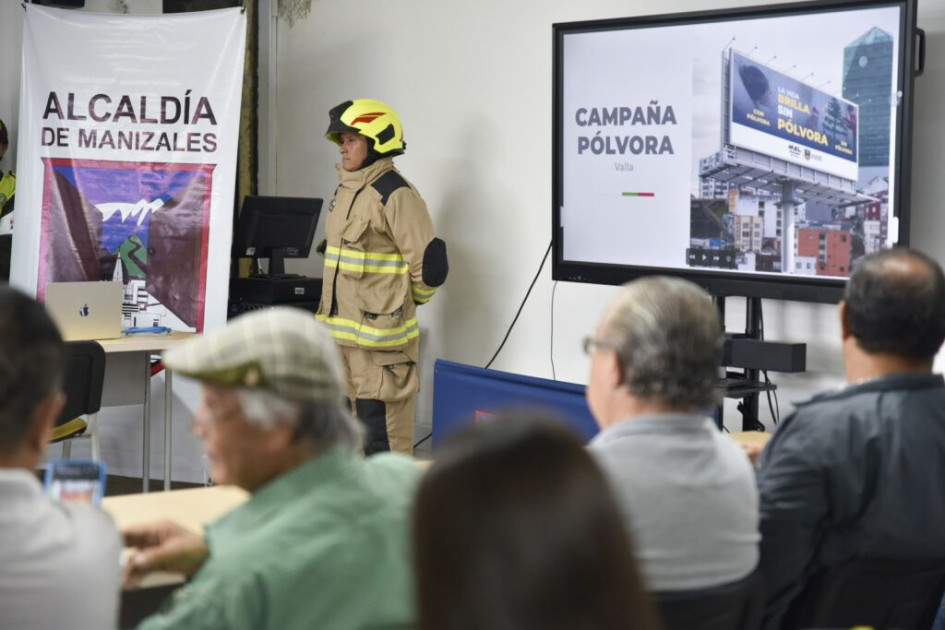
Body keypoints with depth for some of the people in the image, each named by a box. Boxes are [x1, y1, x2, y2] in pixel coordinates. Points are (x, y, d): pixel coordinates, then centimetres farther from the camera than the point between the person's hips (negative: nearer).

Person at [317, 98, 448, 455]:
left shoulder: (395, 195, -14)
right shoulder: (347, 191, 15)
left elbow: (429, 264, -16)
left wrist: (404, 303, -1)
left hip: (380, 338, -9)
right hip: (340, 332, 9)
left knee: (383, 435, -5)